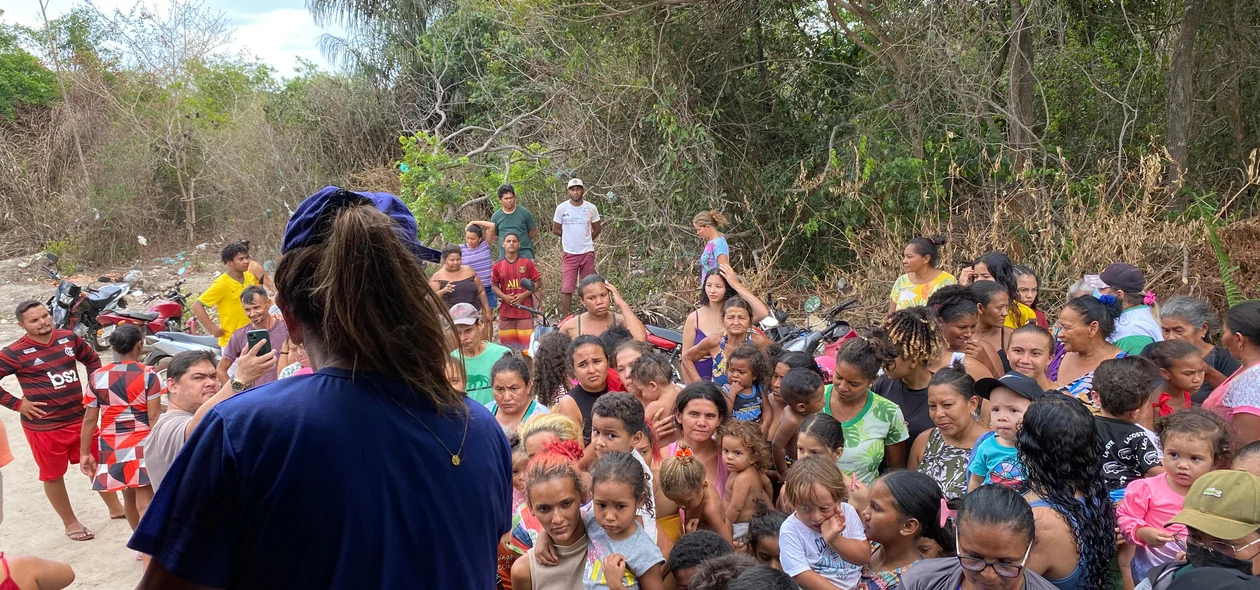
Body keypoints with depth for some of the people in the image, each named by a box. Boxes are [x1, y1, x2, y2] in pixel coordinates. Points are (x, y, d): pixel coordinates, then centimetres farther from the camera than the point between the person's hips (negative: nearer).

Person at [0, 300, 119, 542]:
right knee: (53, 475, 11)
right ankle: (71, 523, 28)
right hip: (44, 427, -4)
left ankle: (115, 507, 36)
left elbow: (92, 358, 18)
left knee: (99, 463, 17)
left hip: (80, 419, 4)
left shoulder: (69, 338, 0)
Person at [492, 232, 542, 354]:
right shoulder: (498, 265, 3)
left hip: (525, 310, -2)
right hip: (506, 311, 2)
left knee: (527, 343, -4)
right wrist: (504, 297, -11)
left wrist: (524, 295, -12)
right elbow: (494, 286, 8)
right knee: (507, 344, 7)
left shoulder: (527, 263, -2)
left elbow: (538, 282, 1)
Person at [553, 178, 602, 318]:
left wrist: (585, 240, 11)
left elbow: (597, 229, 12)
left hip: (588, 253, 1)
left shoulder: (591, 208, 0)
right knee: (566, 288, -3)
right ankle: (565, 319, 4)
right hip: (569, 254, -1)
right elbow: (555, 230, 6)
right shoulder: (561, 208, -3)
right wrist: (570, 237, 8)